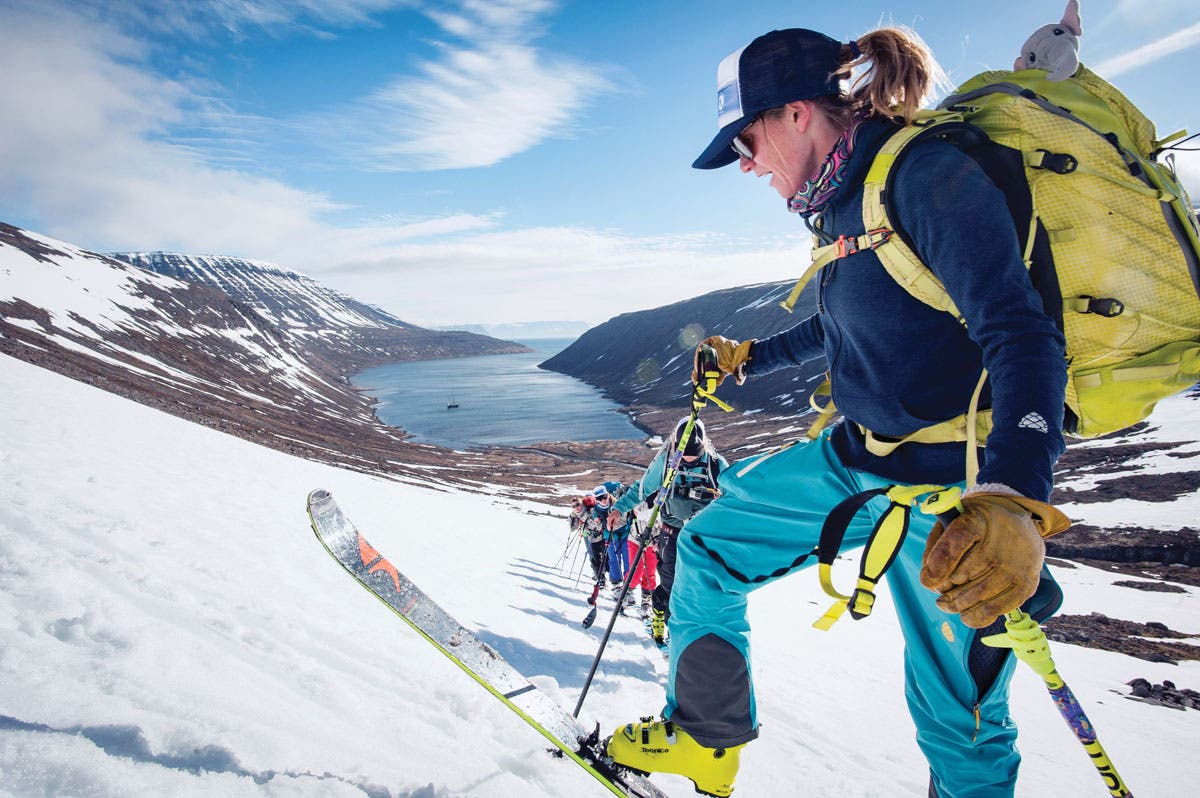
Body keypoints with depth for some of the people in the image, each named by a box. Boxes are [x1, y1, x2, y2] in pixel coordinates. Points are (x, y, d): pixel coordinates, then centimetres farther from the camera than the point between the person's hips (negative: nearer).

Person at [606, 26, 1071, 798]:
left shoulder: (928, 172, -17)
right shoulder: (848, 196, 8)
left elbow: (1026, 338, -26)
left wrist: (1011, 505, -39)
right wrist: (749, 358, 34)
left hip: (959, 494, -8)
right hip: (861, 459, 9)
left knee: (957, 712, 5)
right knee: (708, 546, 10)